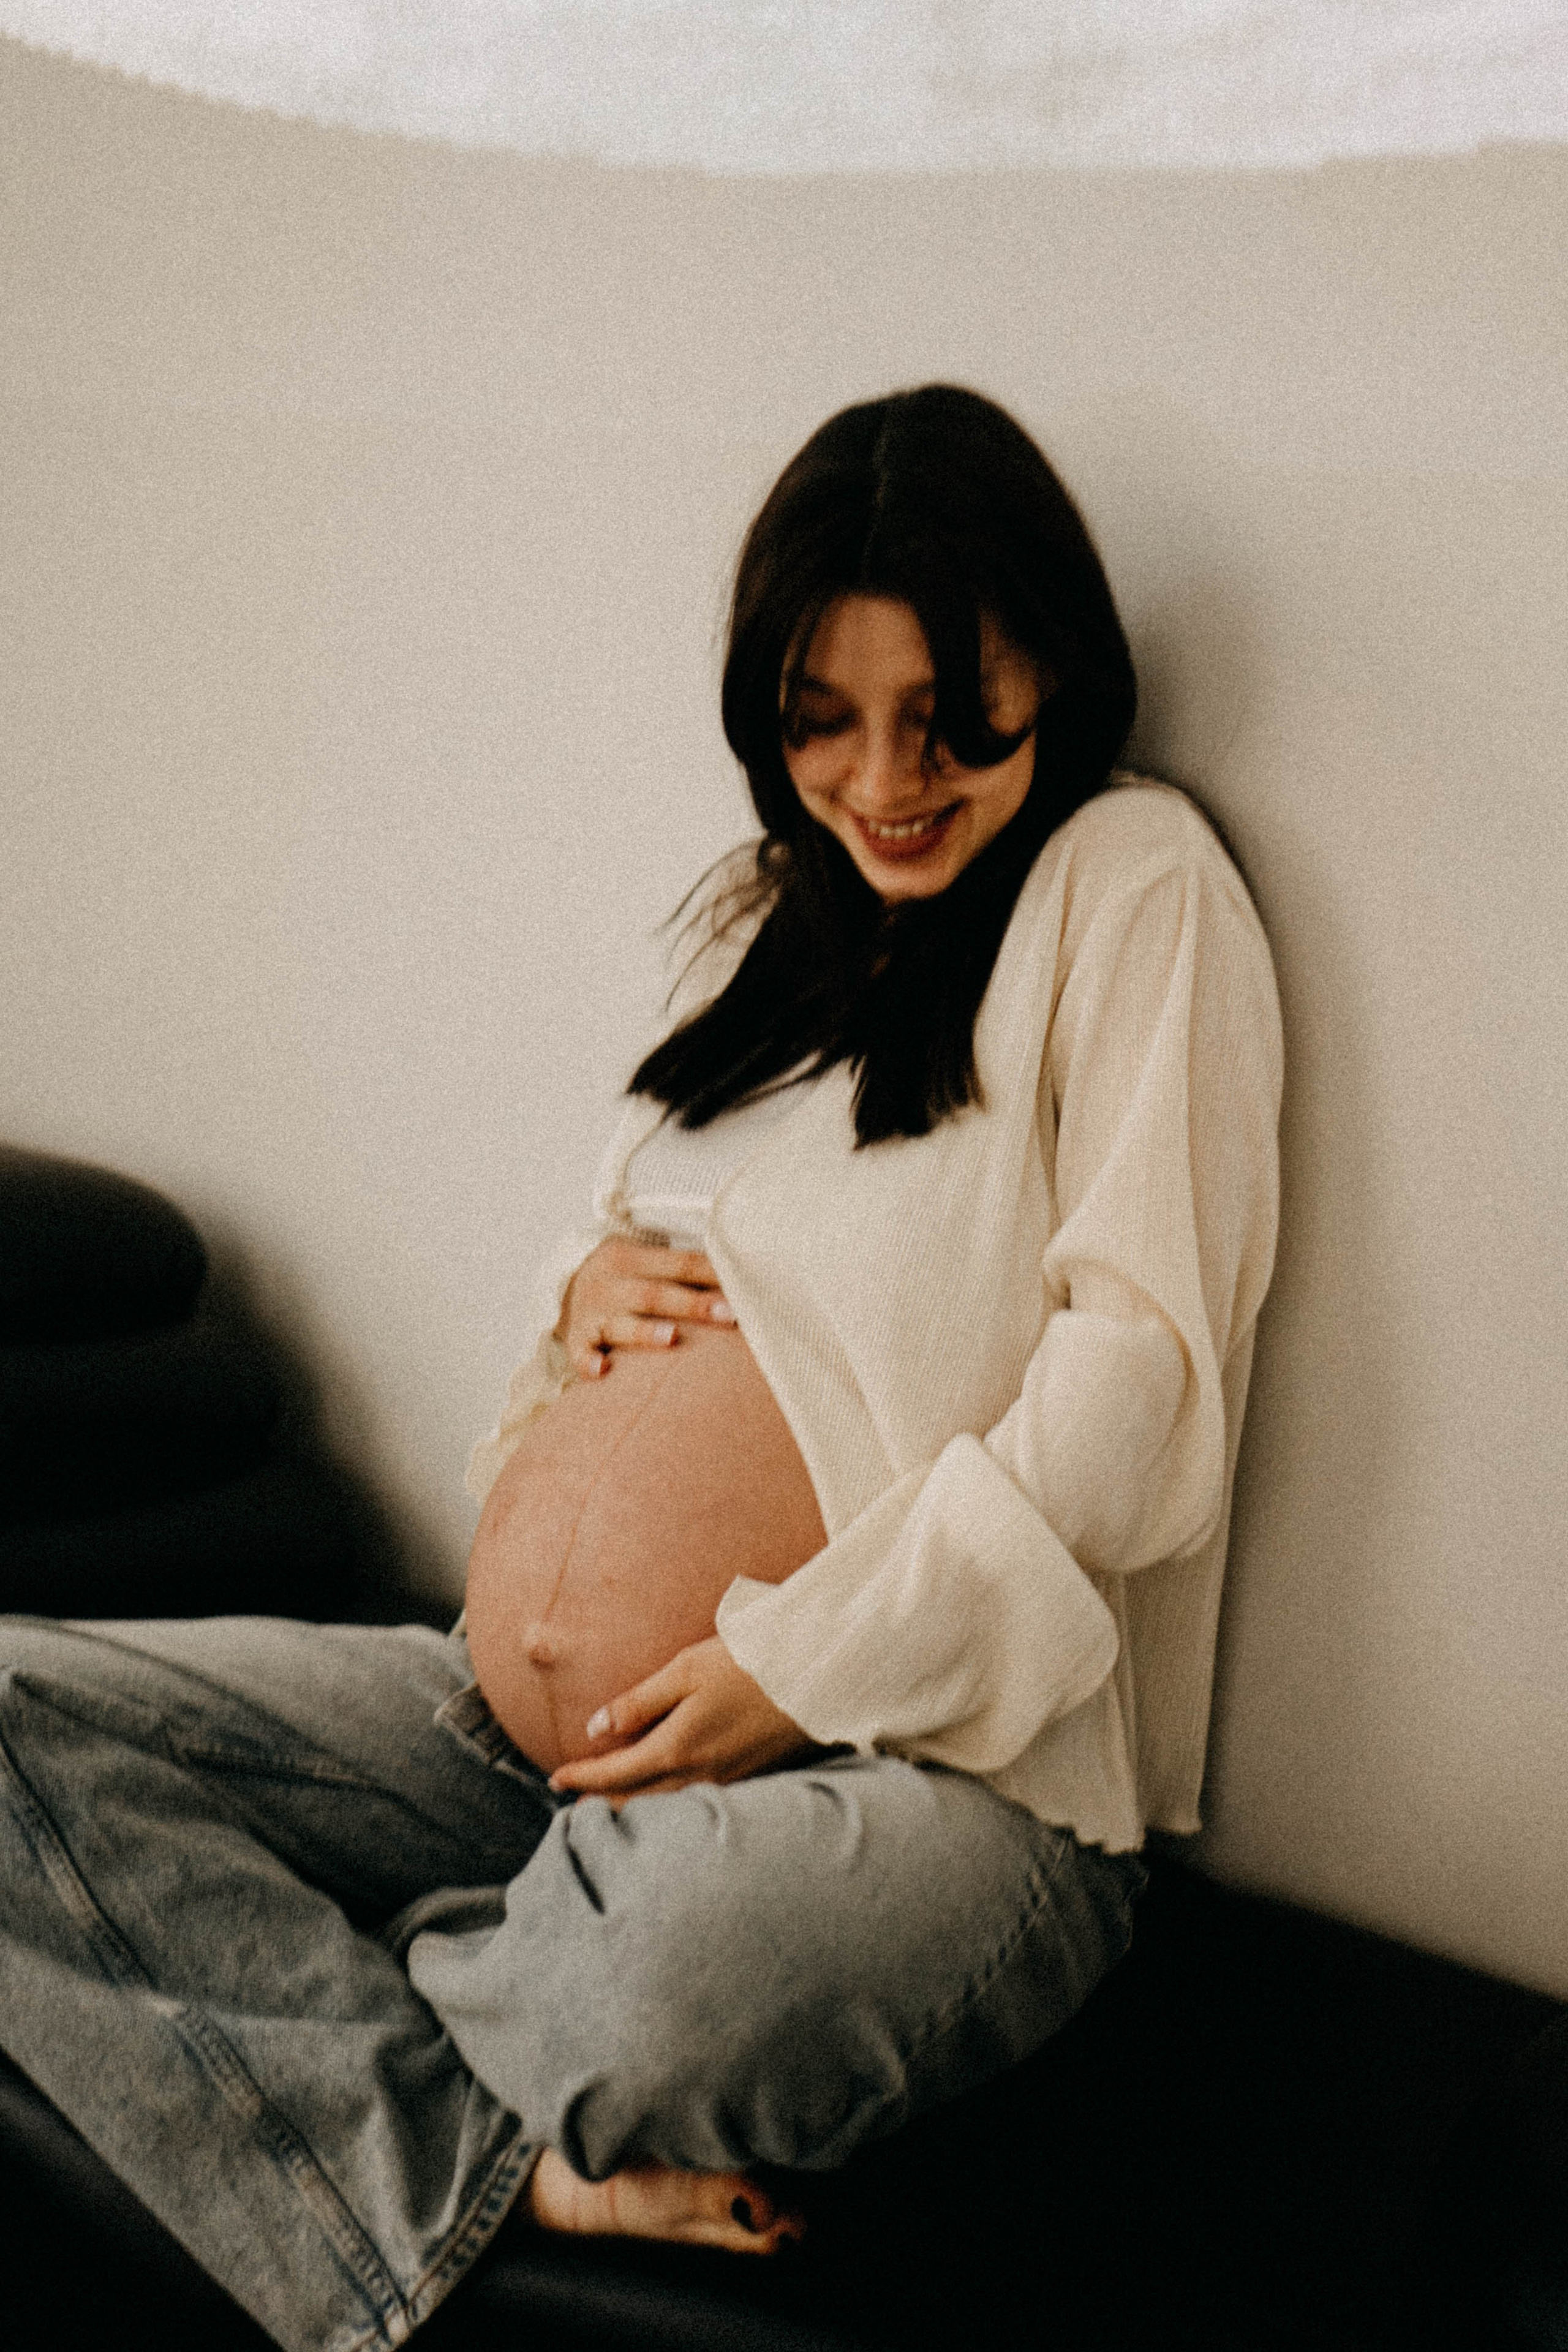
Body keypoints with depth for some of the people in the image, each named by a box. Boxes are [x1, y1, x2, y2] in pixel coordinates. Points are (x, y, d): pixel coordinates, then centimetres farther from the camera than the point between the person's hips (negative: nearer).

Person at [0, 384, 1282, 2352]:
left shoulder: (1133, 882, -3)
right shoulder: (762, 917, 18)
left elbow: (1137, 1375, -11)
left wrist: (805, 1666, -16)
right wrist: (590, 1288, 2)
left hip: (952, 1765, -7)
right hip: (601, 1700, 7)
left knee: (681, 1947, -42)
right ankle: (500, 2167, -18)